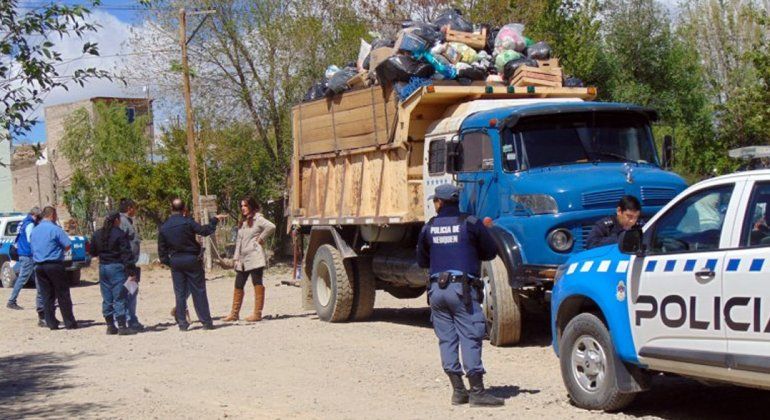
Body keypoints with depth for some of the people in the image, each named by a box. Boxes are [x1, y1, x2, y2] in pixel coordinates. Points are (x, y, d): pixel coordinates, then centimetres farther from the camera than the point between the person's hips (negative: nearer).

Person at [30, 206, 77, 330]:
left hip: (39, 266, 6)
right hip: (54, 265, -6)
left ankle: (51, 323, 8)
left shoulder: (34, 230, 11)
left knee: (47, 296, 9)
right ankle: (69, 323, 2)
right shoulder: (55, 229, -11)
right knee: (63, 295, 1)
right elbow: (67, 246, -12)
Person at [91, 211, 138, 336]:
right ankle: (122, 326, -5)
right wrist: (131, 270, -14)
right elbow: (126, 254, -14)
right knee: (120, 298, -3)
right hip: (117, 267, -6)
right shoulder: (120, 234, -10)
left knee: (107, 299, 10)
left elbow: (93, 252, 15)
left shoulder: (97, 234, 8)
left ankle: (110, 326, 13)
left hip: (103, 267, 6)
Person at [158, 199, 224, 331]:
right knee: (198, 291, 2)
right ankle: (206, 322, 3)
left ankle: (182, 322, 5)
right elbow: (204, 231, -13)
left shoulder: (164, 227, 4)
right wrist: (214, 220, 0)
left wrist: (168, 262, 14)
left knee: (180, 293, 8)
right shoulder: (188, 222, -11)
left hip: (175, 261, 3)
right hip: (191, 259, -3)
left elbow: (162, 249, 6)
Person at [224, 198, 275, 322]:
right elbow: (239, 240, 19)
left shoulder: (257, 218, -5)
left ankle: (257, 313, -5)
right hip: (242, 259, 9)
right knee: (238, 285, 9)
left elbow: (271, 227, -23)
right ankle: (234, 313, 14)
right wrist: (236, 257, 12)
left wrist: (261, 238, -13)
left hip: (254, 257, -8)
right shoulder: (243, 222, 20)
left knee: (257, 284, -5)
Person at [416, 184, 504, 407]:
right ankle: (477, 391, -7)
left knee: (446, 339, 7)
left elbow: (422, 261, 15)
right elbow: (490, 253, 6)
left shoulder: (428, 228, 8)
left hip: (436, 288, 4)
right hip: (462, 288, -4)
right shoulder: (470, 223, -1)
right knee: (470, 338, -4)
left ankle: (458, 390, 8)